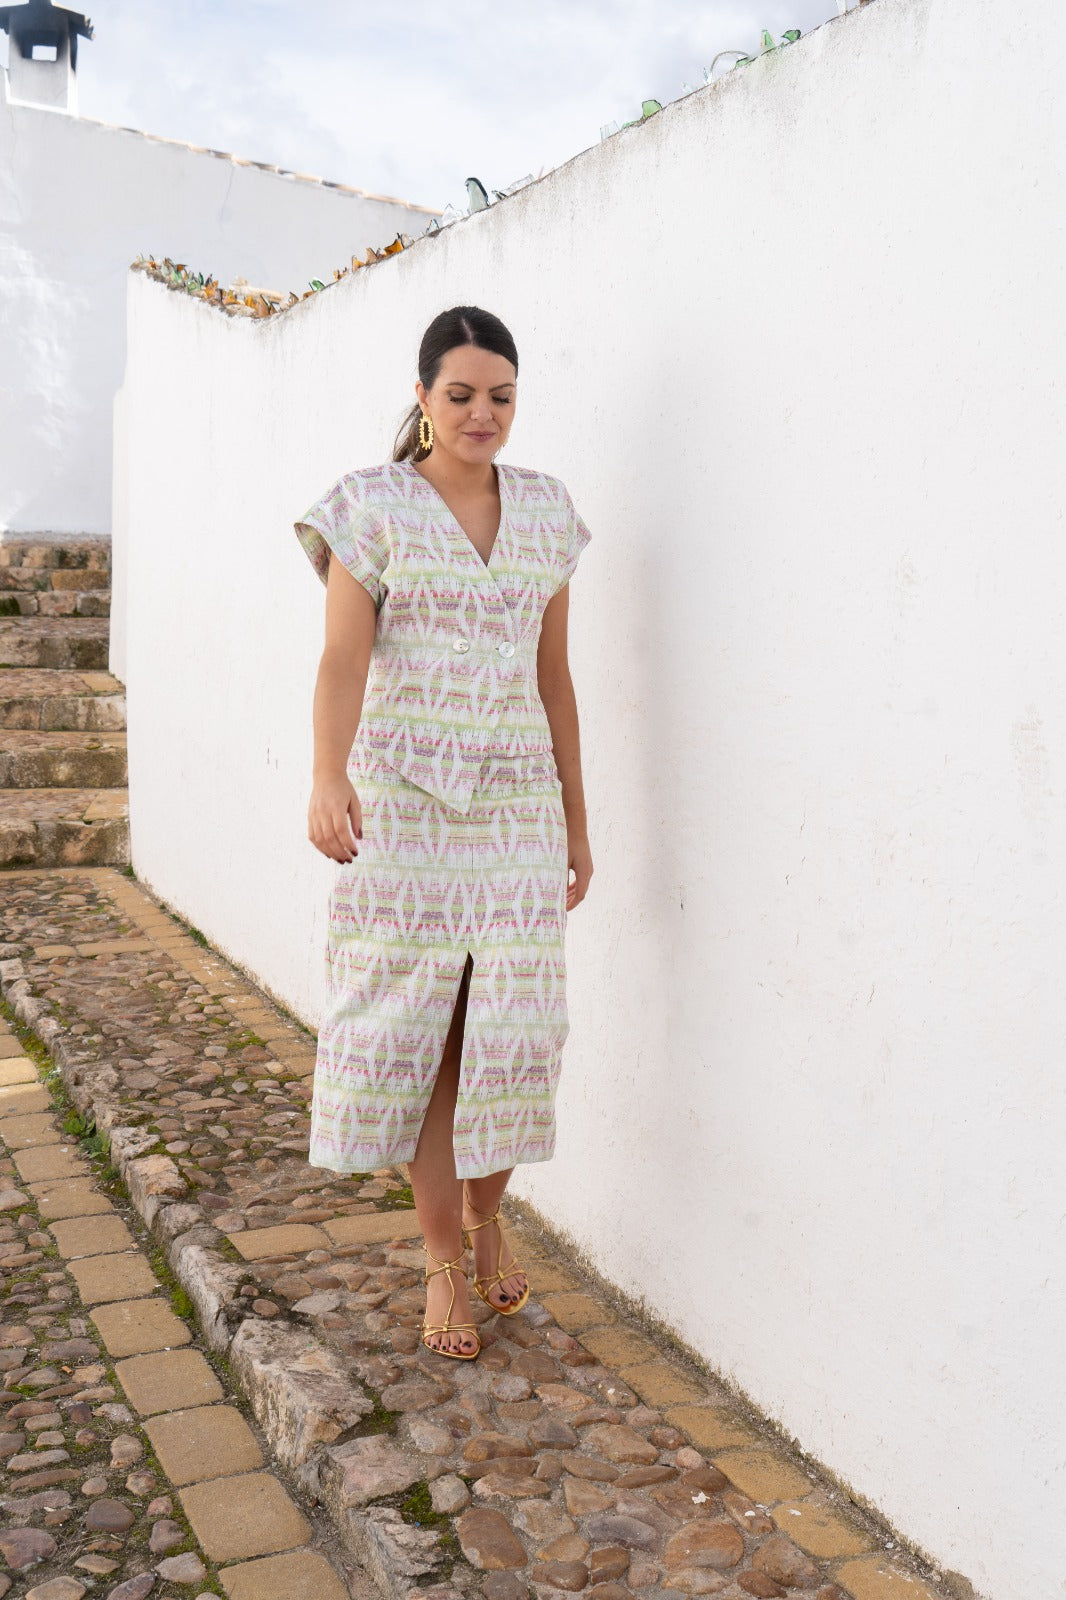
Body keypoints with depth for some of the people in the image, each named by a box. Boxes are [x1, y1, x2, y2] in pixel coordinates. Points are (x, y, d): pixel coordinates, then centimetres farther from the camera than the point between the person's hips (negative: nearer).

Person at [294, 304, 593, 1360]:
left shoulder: (545, 509, 11)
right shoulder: (372, 505, -1)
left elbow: (555, 676, 14)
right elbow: (342, 656, -13)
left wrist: (577, 820, 13)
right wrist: (328, 777, -32)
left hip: (518, 806, 3)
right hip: (404, 801, -3)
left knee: (511, 1028, 3)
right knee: (418, 1033, 2)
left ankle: (485, 1213, 31)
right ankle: (445, 1261, 20)